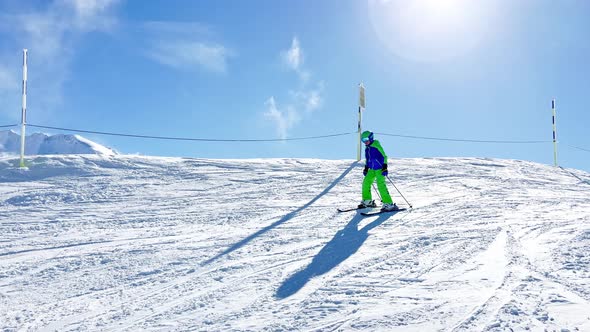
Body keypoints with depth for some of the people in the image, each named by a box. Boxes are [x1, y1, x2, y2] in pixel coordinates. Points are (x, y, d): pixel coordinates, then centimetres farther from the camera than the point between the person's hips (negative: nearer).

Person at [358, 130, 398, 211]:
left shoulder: (377, 146, -14)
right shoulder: (367, 148, 10)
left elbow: (384, 156, -14)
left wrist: (385, 167, -20)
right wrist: (366, 168, 25)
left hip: (380, 169, -8)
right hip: (372, 169, 9)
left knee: (381, 185, -17)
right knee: (366, 183, 9)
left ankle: (389, 204, -16)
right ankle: (367, 201, 26)